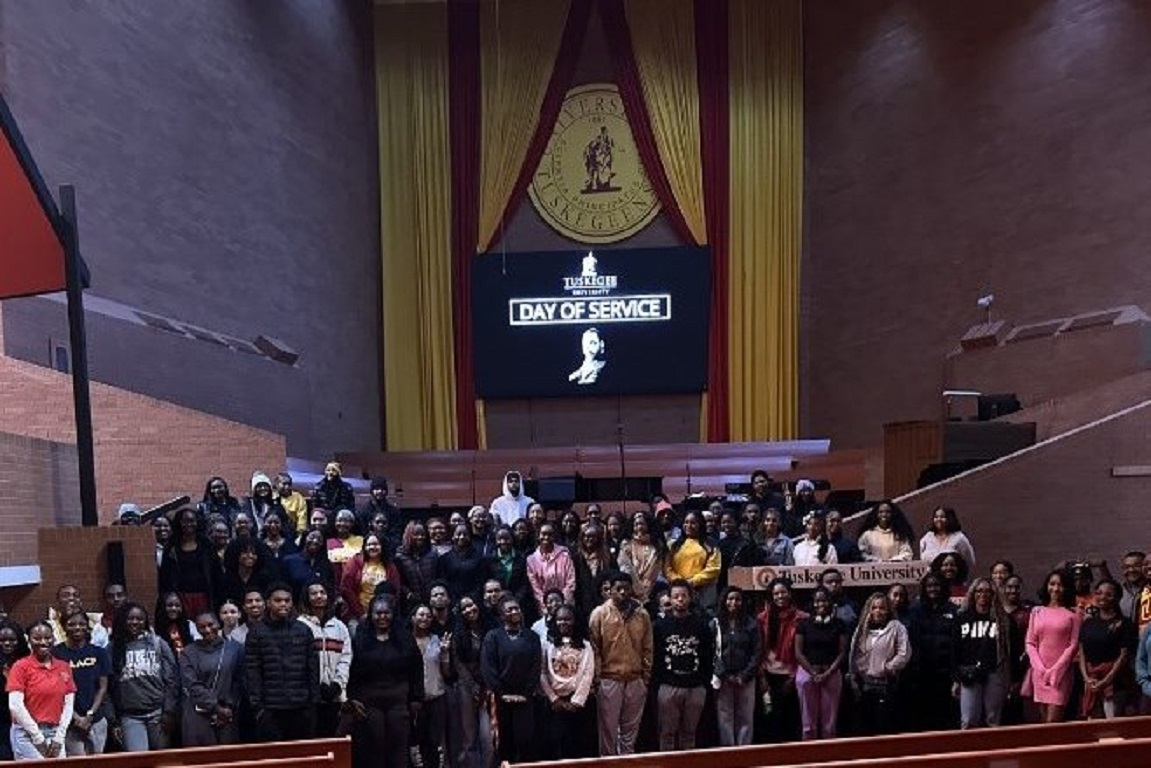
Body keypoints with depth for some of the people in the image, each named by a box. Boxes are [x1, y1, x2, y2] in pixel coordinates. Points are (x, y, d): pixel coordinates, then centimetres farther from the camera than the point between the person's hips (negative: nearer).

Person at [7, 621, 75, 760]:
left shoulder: (64, 667, 8)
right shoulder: (21, 666, -5)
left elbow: (69, 704, 8)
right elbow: (15, 706, -11)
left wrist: (59, 737, -2)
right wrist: (38, 738, -11)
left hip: (55, 733, 4)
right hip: (28, 734, -4)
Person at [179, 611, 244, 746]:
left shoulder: (235, 648, 7)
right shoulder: (189, 653, 4)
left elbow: (239, 682, 7)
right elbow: (192, 686, -4)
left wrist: (230, 707, -4)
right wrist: (216, 708, -10)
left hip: (228, 715, 1)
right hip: (198, 716, -1)